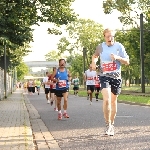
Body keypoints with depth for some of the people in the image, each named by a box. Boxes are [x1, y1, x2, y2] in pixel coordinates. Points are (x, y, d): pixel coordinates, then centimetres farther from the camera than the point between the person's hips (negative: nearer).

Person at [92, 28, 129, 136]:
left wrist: (118, 57, -19)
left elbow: (127, 62, -1)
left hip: (116, 77, 1)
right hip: (104, 76, 0)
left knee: (113, 101, 10)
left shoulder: (119, 46, -3)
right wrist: (93, 61, 4)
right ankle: (108, 125, -10)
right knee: (106, 99, -20)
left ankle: (112, 124, 27)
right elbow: (95, 55, 25)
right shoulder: (101, 47, 2)